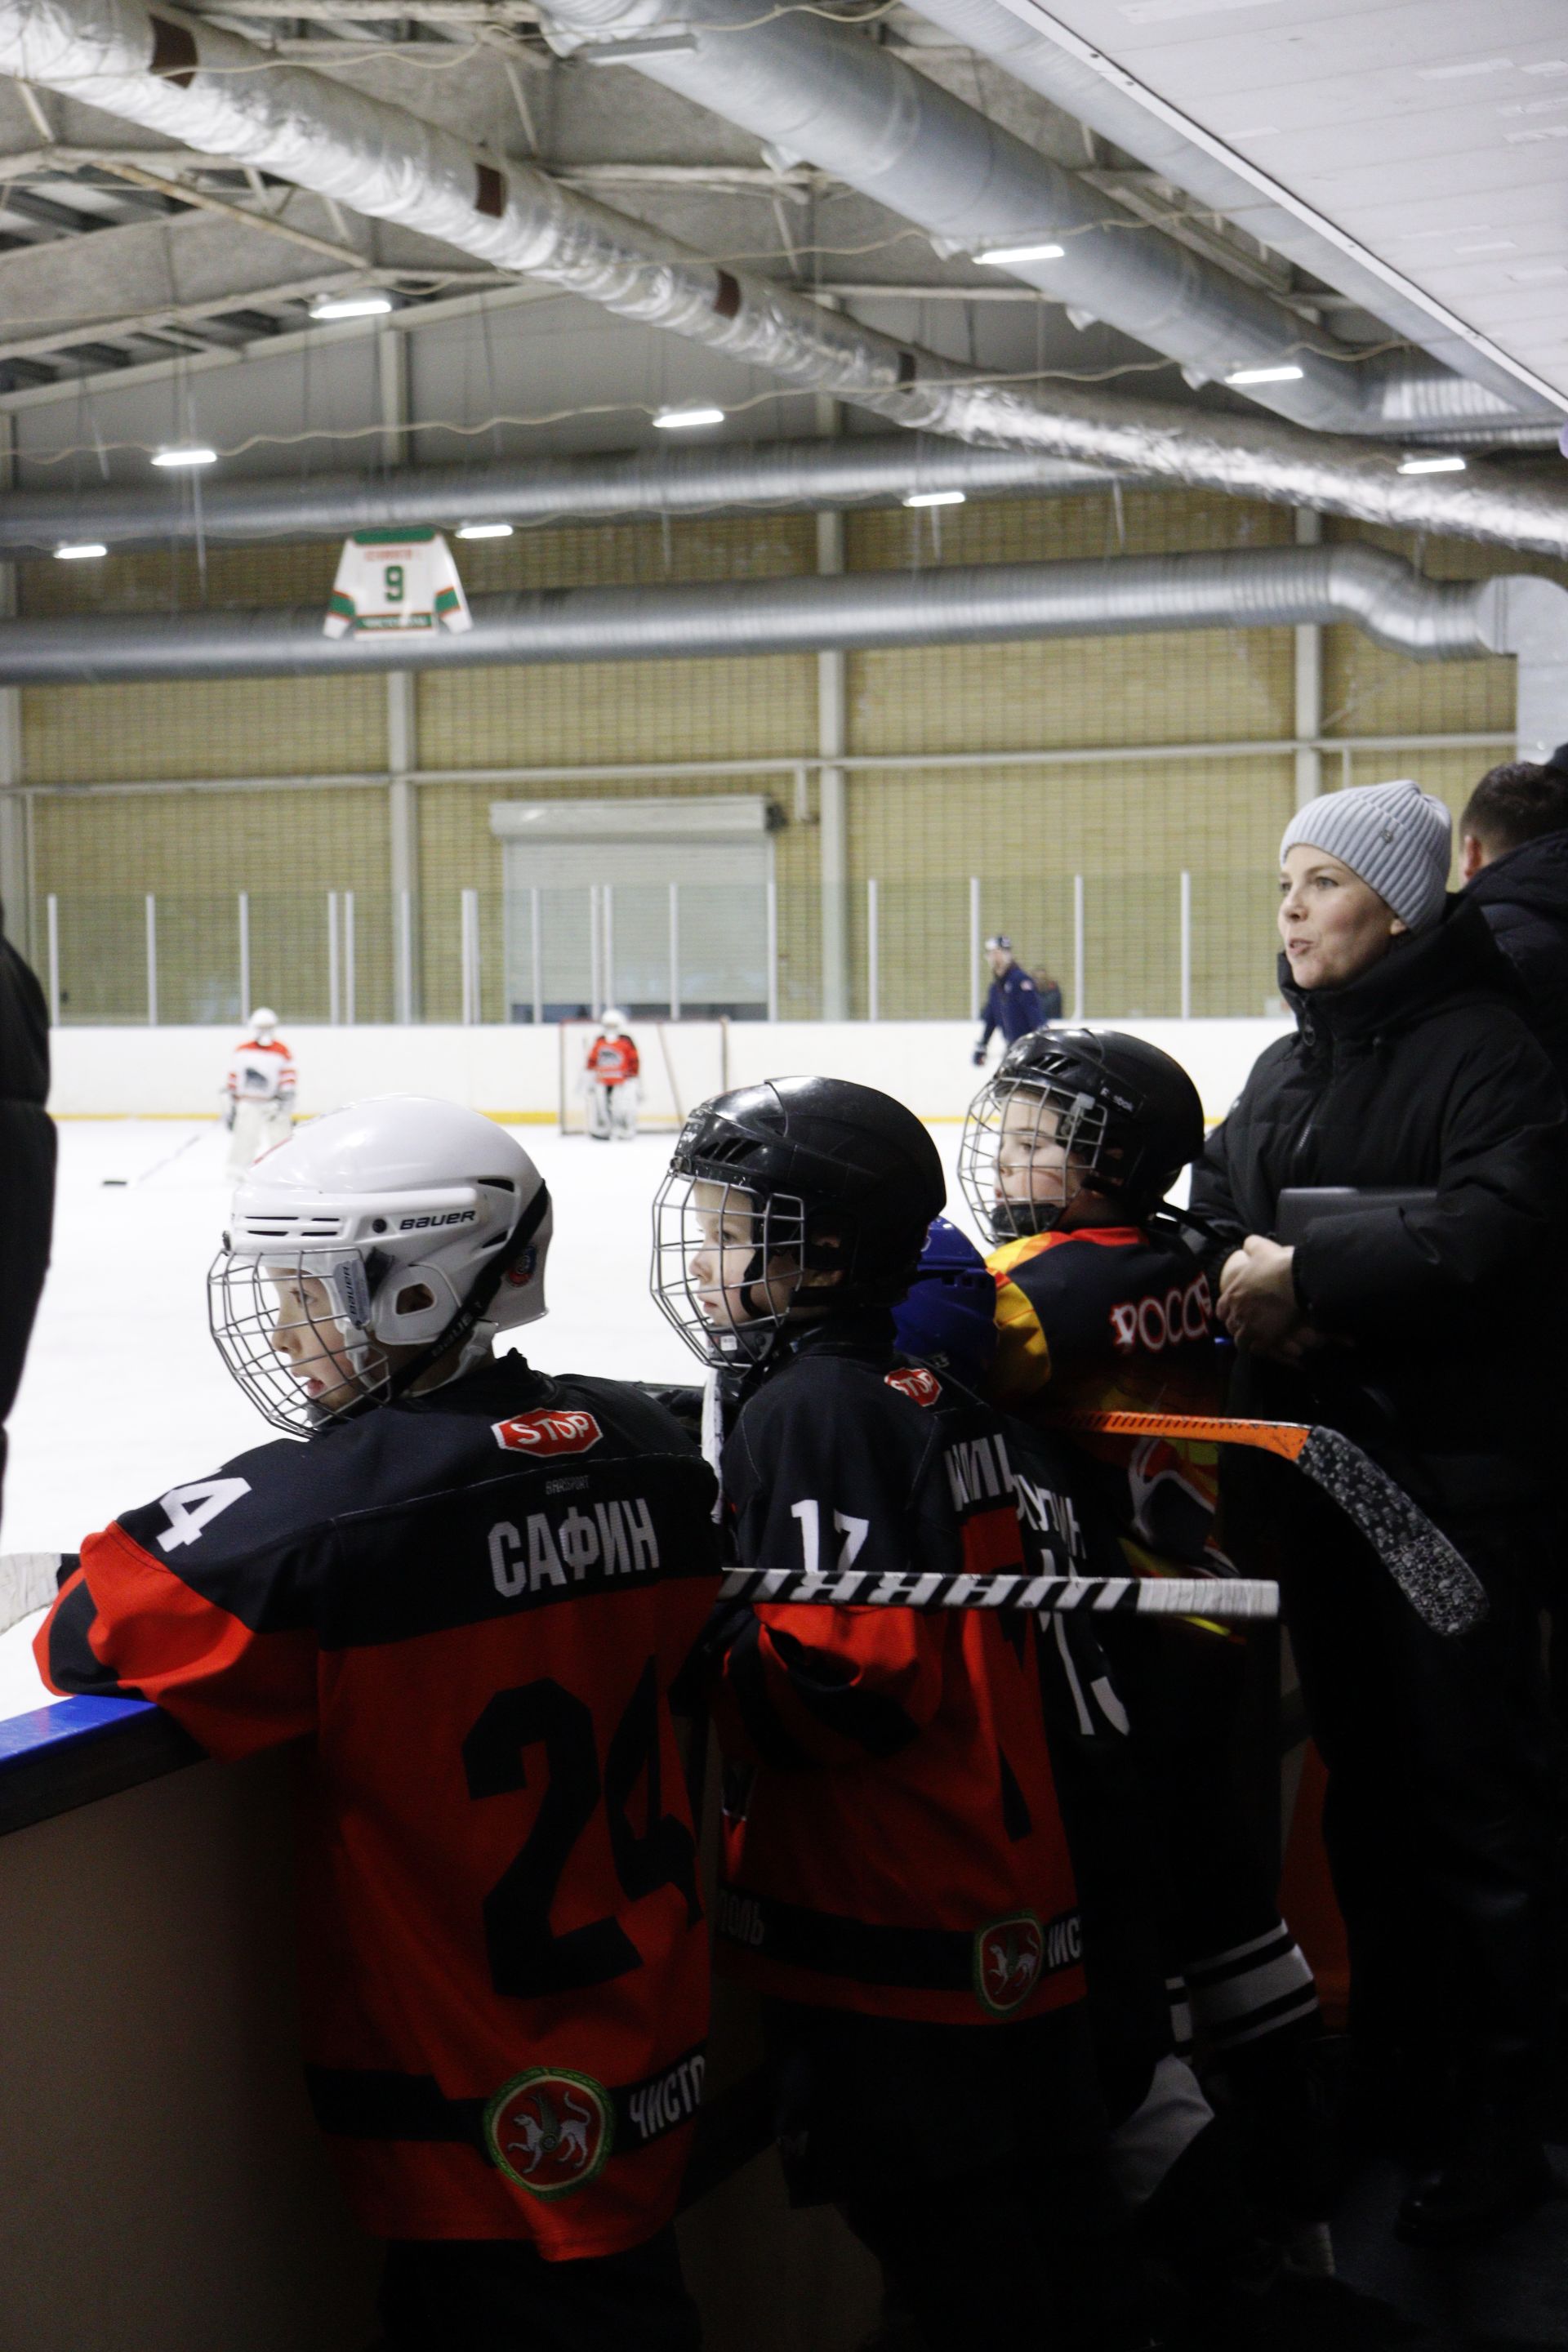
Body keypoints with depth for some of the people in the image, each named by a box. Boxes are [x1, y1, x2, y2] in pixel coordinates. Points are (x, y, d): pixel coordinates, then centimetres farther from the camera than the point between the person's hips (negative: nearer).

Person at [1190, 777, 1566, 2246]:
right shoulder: (1286, 1069, 14)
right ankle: (1390, 2065, 33)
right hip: (1316, 1464, 8)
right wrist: (1242, 1275, -15)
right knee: (1361, 1777, 18)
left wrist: (1306, 1271, -21)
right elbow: (1213, 1211, 7)